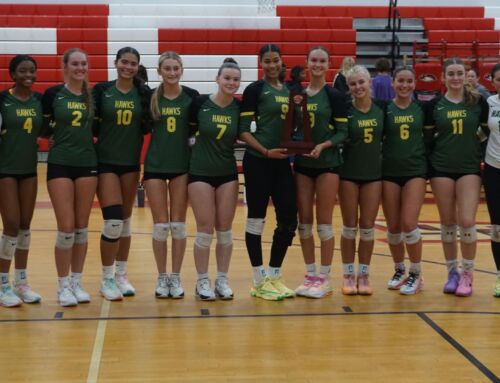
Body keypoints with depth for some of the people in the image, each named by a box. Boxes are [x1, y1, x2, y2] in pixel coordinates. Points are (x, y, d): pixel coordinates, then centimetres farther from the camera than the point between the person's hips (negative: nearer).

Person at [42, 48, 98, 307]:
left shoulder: (93, 96, 6)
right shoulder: (52, 94, -3)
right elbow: (43, 129, 1)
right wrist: (54, 127, -12)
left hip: (88, 164, 3)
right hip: (60, 165, -3)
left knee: (82, 227, 8)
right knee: (66, 228, -5)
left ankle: (77, 282, 19)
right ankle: (63, 285, 8)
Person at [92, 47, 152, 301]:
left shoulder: (143, 94, 2)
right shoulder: (101, 90, -4)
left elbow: (147, 126, 8)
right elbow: (91, 124, -1)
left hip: (131, 163, 3)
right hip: (105, 162, -3)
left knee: (125, 221, 12)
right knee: (113, 222, -11)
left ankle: (121, 275, 24)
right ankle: (107, 279, 3)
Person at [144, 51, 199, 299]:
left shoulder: (192, 96, -1)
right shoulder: (151, 97, -1)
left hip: (182, 165, 0)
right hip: (155, 165, 0)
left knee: (178, 224, 4)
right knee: (160, 225, 3)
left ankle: (176, 277, 14)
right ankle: (162, 278, 14)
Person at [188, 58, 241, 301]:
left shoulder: (239, 108, -1)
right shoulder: (200, 103, -9)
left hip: (228, 173, 3)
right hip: (200, 173, -3)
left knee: (225, 229, 6)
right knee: (205, 230, -2)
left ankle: (222, 280, 17)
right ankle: (202, 281, 10)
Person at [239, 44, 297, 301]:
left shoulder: (290, 90, 13)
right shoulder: (254, 90, -4)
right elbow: (243, 130, -7)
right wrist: (266, 151, -17)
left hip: (283, 162, 6)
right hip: (258, 162, -6)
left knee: (289, 221, 4)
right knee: (256, 219, 1)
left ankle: (274, 276, 18)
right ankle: (259, 281, 10)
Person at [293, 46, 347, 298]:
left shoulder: (334, 95, -3)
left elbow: (343, 132, -6)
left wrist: (323, 145, -21)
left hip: (327, 164, -4)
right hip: (301, 164, 4)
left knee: (323, 221, -1)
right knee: (304, 221, 6)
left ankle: (325, 277, 9)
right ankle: (310, 274, 17)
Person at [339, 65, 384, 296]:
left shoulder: (381, 108, 1)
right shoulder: (345, 110, -6)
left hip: (373, 173, 2)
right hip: (348, 174, -2)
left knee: (368, 227, 5)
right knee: (350, 226, 5)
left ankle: (364, 275, 16)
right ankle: (348, 276, 15)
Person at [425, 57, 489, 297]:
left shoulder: (478, 102, 0)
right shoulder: (434, 105, 2)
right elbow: (427, 138, 6)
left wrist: (482, 156, -2)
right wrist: (428, 163, -1)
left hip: (470, 168, -1)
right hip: (441, 169, 1)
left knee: (467, 221, -9)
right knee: (447, 223, 6)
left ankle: (467, 274, 6)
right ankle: (452, 272, 19)